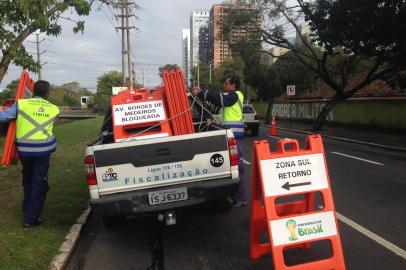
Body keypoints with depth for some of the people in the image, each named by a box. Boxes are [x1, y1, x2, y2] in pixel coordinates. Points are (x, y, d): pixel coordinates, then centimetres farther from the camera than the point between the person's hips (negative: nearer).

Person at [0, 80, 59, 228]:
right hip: (43, 150, -1)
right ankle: (31, 219, 10)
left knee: (28, 180, 23)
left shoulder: (21, 104, -5)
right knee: (39, 183, 7)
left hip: (24, 149, 1)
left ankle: (27, 210, 36)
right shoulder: (54, 109, 1)